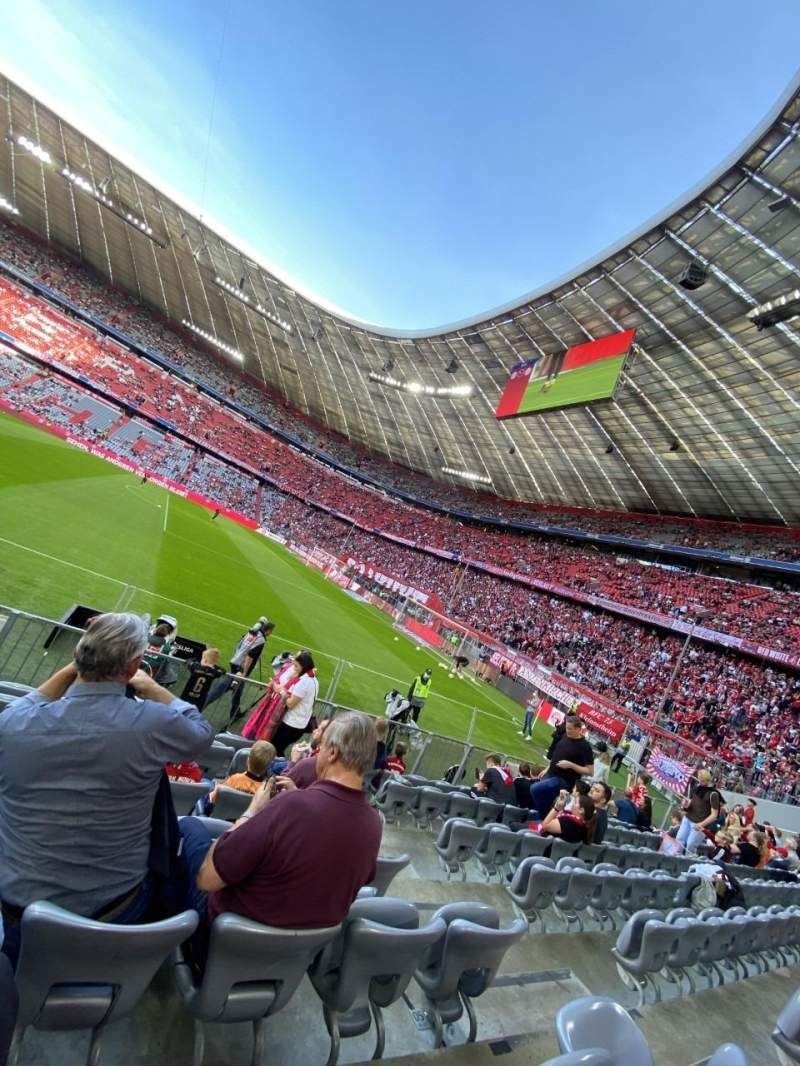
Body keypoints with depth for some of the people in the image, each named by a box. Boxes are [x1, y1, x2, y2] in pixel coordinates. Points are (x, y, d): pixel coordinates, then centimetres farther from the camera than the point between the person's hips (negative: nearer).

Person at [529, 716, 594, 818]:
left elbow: (589, 771, -15)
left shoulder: (584, 746, -16)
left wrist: (570, 765, -24)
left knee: (535, 789, -19)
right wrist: (547, 769, 16)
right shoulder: (565, 736, 4)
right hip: (550, 775, 7)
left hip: (564, 780, -7)